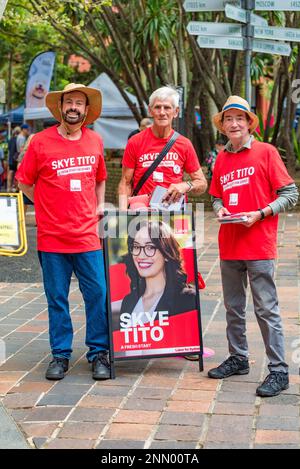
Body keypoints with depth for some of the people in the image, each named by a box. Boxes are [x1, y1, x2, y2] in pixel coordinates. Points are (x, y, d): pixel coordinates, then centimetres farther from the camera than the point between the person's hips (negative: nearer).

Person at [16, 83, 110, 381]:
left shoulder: (95, 141, 7)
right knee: (57, 298, 6)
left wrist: (99, 206, 12)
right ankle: (60, 355, 17)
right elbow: (24, 181, 7)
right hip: (52, 237, -2)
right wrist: (49, 206, 3)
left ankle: (98, 353, 13)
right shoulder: (41, 142, -3)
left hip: (87, 236, 2)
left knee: (98, 295, 0)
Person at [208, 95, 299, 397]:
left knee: (266, 309, -5)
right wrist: (220, 209, 0)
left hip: (258, 245, -6)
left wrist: (260, 214, -16)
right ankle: (238, 358, 29)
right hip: (229, 246, 6)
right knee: (233, 307, 15)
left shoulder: (266, 152, -4)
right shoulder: (222, 158, 11)